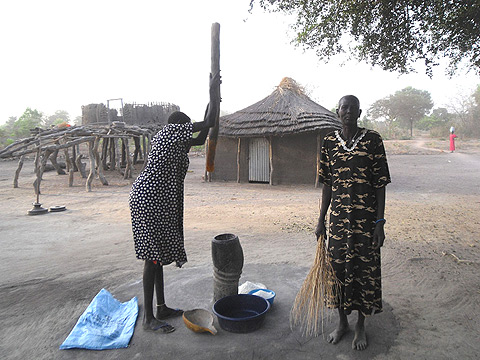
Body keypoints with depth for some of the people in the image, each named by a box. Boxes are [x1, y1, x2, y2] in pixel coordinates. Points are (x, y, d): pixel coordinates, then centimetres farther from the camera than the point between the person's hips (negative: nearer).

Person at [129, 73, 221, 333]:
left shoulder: (170, 138, 20)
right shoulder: (173, 130, -7)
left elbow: (201, 138, 28)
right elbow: (209, 123, -12)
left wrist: (212, 100, 29)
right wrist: (214, 91, 2)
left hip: (157, 200, 11)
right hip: (149, 198, -11)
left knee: (158, 252, 14)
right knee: (153, 255, -5)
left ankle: (162, 308, 27)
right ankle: (149, 318, 6)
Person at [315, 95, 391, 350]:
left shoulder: (372, 140, -4)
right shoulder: (329, 141, 4)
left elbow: (380, 184, -4)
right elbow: (327, 184, 6)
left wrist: (380, 222, -9)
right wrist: (321, 220, 5)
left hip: (366, 218, -2)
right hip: (338, 218, 3)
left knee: (365, 268, 9)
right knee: (338, 267, 11)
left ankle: (361, 325, 31)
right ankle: (342, 322, 33)